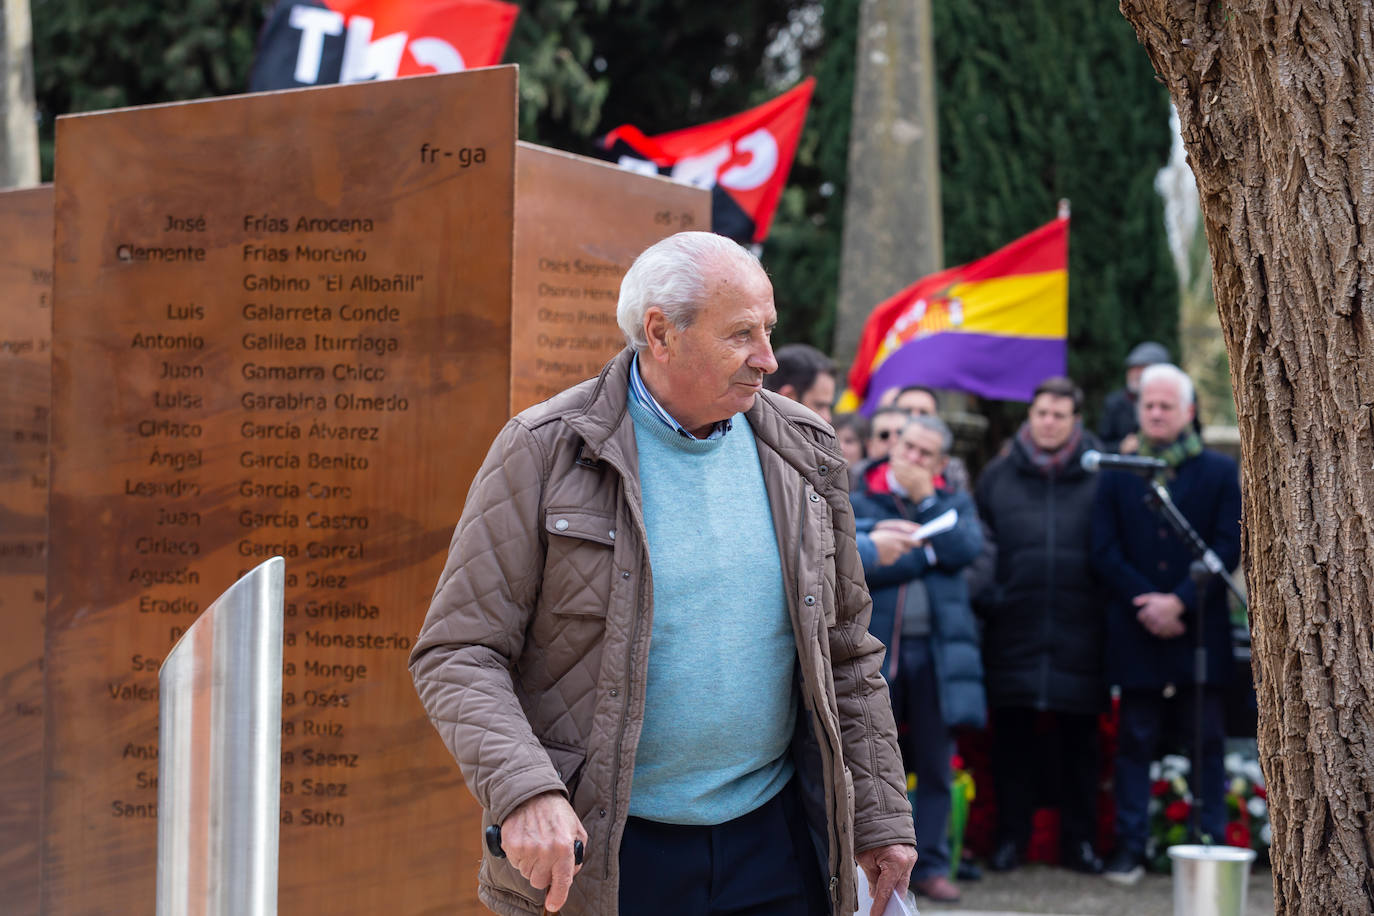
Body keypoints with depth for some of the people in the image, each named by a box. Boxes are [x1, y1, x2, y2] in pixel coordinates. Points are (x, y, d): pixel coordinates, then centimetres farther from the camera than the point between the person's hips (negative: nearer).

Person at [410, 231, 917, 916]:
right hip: (591, 854, -3)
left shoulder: (800, 454, 6)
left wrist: (880, 815, 11)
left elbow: (846, 649, 14)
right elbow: (456, 652, -9)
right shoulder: (544, 451, -7)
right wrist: (523, 791, -23)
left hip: (775, 838, 4)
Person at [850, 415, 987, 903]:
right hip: (875, 648, -2)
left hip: (938, 651, 2)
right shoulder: (859, 504, 5)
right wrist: (929, 553, -7)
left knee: (935, 766, 4)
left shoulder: (955, 505, 14)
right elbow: (859, 564, -11)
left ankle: (930, 864, 12)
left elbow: (965, 550, -7)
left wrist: (925, 497, -4)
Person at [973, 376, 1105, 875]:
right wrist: (987, 598, 3)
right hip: (1013, 632, 1)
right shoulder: (998, 476, 7)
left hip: (1079, 633, -1)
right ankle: (1011, 837, 15)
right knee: (1012, 736, 5)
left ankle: (1079, 841, 16)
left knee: (1079, 739, 6)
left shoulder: (1099, 476, 2)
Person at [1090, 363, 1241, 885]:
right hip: (1136, 631, 1)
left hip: (1201, 628, -1)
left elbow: (1228, 547, -2)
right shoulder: (1116, 475, 9)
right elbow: (1105, 551, 2)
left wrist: (1180, 602, -12)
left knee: (1207, 742, 2)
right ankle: (1130, 847, 8)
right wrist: (1145, 603, -11)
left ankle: (1211, 846, 7)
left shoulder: (1220, 472, 6)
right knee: (1135, 741, 4)